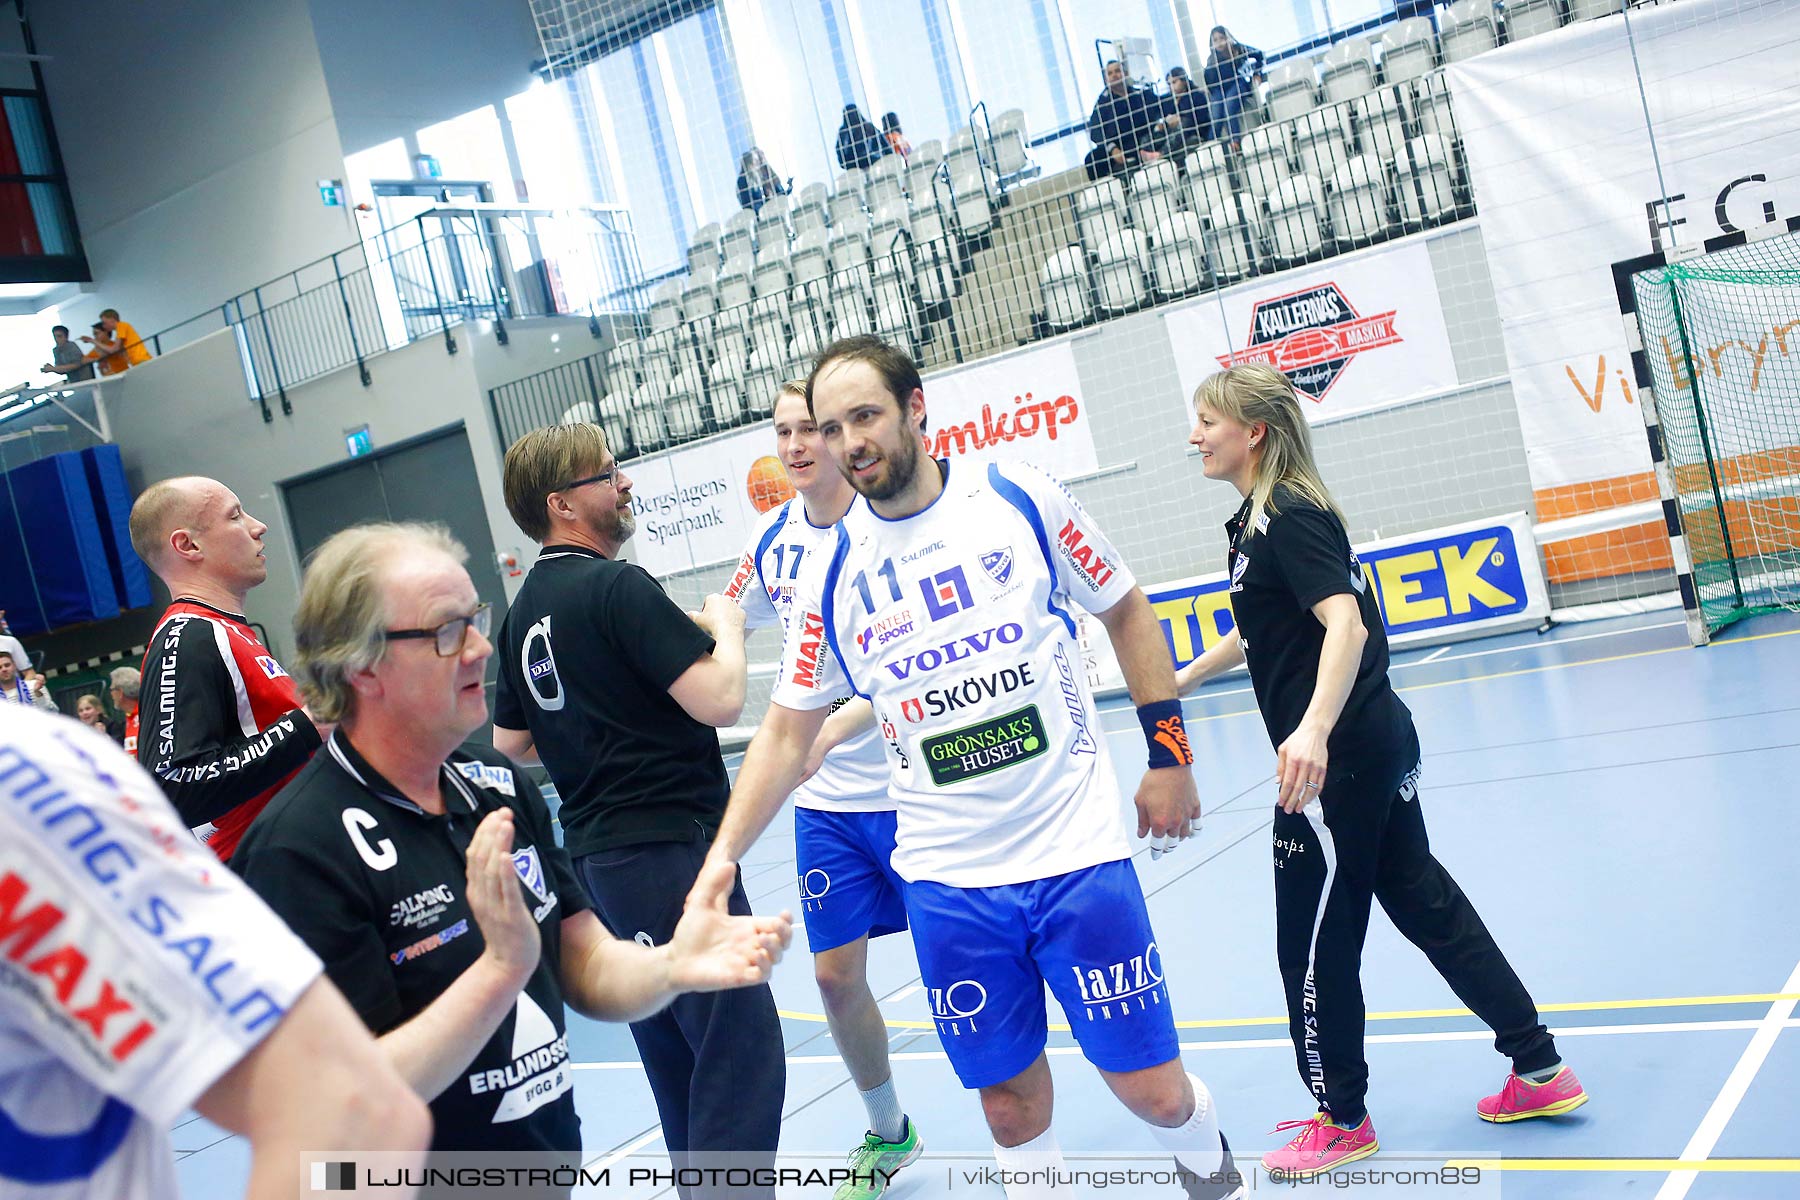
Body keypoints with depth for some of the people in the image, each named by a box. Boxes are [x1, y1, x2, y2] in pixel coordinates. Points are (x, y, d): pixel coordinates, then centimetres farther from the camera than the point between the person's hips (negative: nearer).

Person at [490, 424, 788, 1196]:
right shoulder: (617, 587, -15)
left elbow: (511, 739, 20)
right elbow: (721, 700, -21)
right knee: (742, 1050, -6)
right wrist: (725, 629, -3)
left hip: (595, 852, 9)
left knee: (676, 1056, 18)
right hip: (670, 846, -9)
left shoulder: (525, 610, 11)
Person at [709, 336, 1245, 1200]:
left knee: (1153, 1091, 4)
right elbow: (786, 734, 5)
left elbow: (1125, 611, 7)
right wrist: (718, 860, -3)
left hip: (1077, 851, -1)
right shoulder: (831, 575, 0)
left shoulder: (1021, 499, -5)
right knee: (1009, 1099, 8)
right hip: (946, 881, 2)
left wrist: (1168, 754, 4)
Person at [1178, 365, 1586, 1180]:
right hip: (1375, 745, 10)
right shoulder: (1258, 521, 12)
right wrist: (1184, 678, 38)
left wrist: (1314, 729, -44)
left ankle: (1339, 1120, 21)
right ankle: (1539, 1069, 25)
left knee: (1313, 944, 4)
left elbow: (1346, 624, -30)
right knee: (1427, 904, 16)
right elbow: (1259, 628, 28)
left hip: (1334, 759, -10)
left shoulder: (1291, 517, -17)